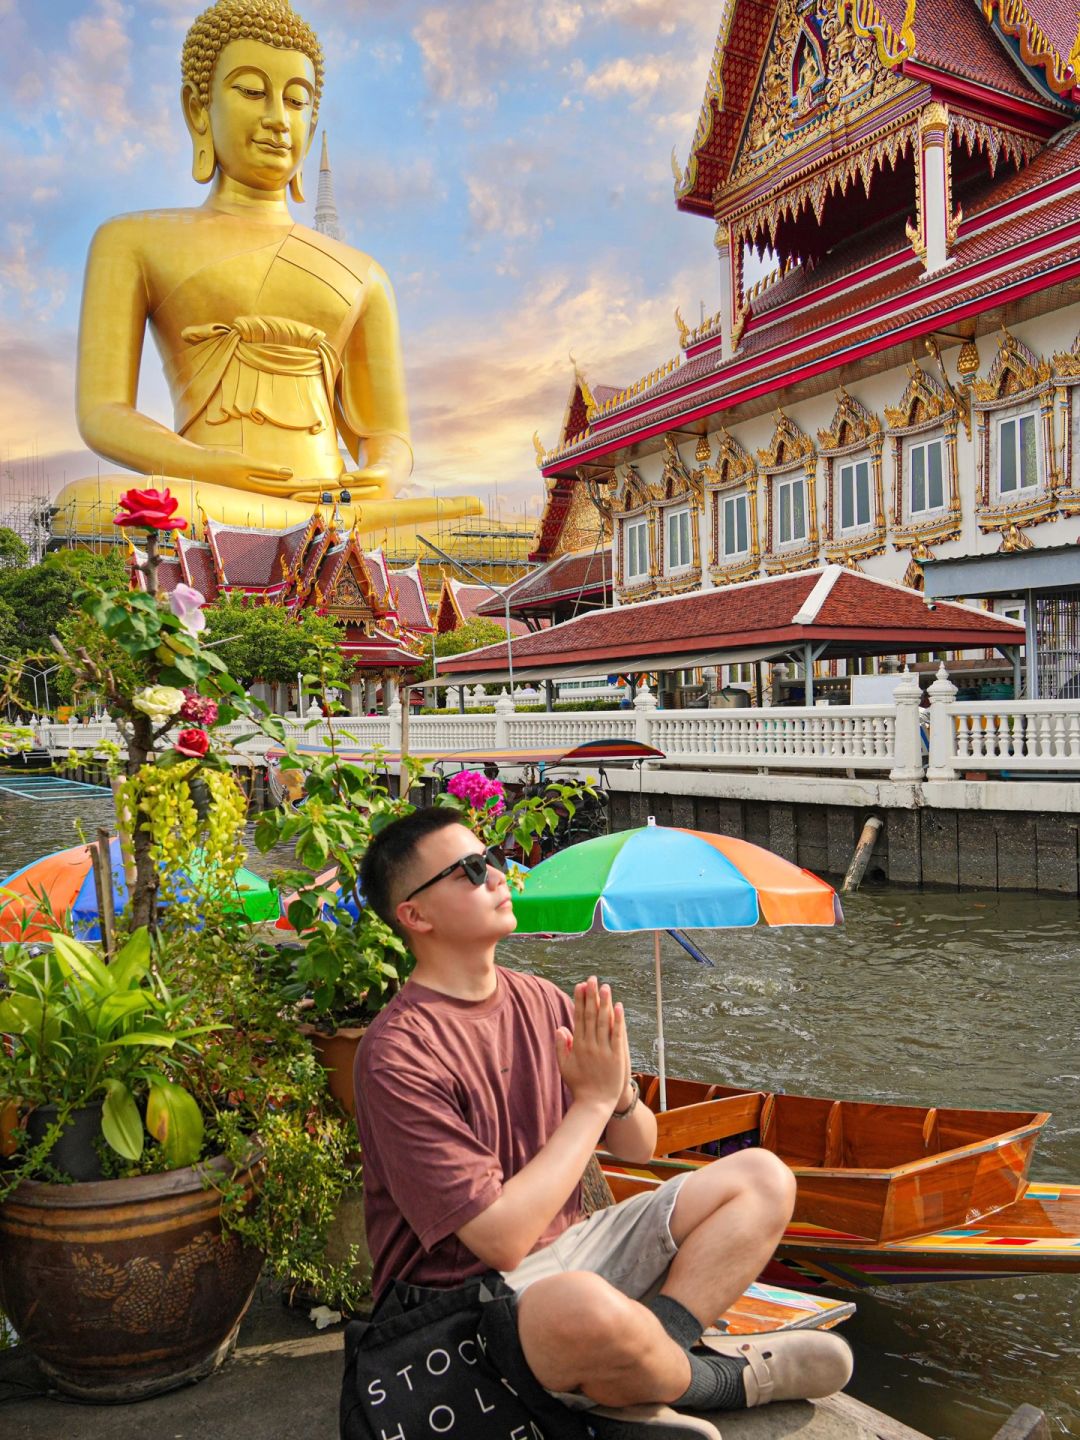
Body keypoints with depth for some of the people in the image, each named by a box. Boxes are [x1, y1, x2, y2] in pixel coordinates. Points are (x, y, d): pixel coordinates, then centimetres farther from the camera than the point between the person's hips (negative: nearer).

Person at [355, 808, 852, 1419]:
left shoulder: (541, 1001, 2)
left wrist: (620, 1091, -14)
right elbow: (501, 1238, -24)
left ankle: (662, 1341, -20)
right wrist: (594, 1099, -18)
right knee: (586, 1309, -41)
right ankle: (719, 1378, -8)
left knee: (762, 1177, 3)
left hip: (570, 1245, 8)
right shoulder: (398, 1053, -20)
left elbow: (641, 1147, 10)